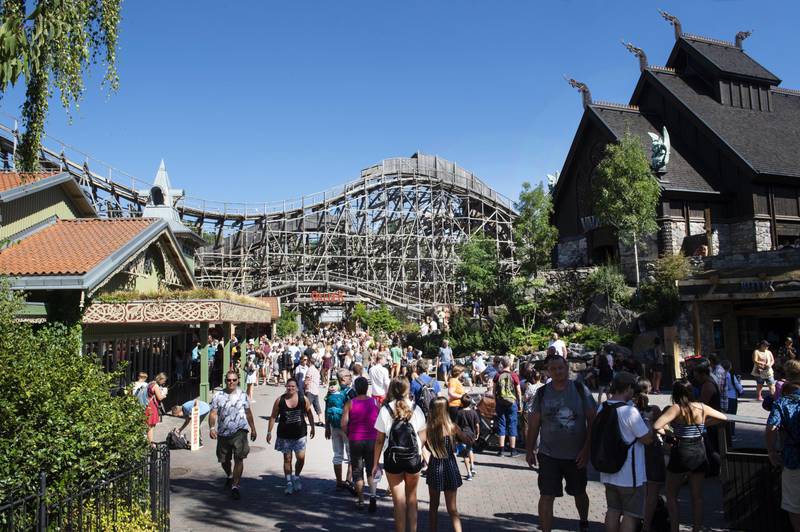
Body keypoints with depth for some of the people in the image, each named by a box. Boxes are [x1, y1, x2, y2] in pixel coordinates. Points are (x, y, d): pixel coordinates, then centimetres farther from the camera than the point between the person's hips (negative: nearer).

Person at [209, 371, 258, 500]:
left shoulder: (242, 395, 4)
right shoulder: (218, 396, 1)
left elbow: (248, 413, 13)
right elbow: (213, 413, -4)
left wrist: (253, 429, 16)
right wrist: (212, 427, -20)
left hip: (239, 431, -1)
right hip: (223, 433, 1)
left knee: (239, 459, -14)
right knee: (224, 460, 16)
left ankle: (235, 486, -7)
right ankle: (229, 476, 46)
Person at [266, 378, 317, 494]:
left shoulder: (303, 399, -3)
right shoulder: (279, 400, -6)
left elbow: (309, 413, 9)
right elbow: (273, 417, 1)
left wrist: (312, 427, 11)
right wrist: (269, 432, -1)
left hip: (300, 434, 0)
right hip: (284, 434, 0)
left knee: (301, 458, -2)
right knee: (287, 459, 6)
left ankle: (296, 477, 26)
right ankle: (289, 483, 19)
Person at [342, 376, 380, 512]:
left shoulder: (350, 403, -7)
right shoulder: (374, 402, -3)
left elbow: (343, 424, -10)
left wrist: (348, 435, 7)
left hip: (355, 440, -1)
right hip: (372, 440, 1)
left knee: (357, 471, 12)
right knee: (372, 471, 10)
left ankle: (360, 500, 18)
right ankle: (373, 495, -11)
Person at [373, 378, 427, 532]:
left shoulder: (385, 410, -8)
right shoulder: (416, 409, -3)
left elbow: (380, 440, -7)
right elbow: (422, 437, 1)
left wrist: (375, 463, 1)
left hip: (392, 459, -2)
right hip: (413, 458, 2)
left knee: (399, 501, 8)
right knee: (411, 498, 19)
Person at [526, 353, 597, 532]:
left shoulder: (581, 390, -5)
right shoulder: (542, 393, -2)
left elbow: (592, 421, -4)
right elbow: (534, 423, 3)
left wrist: (586, 449, -9)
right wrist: (529, 450, 3)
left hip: (577, 455, 0)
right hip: (548, 455, 0)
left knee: (580, 493, 20)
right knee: (546, 496, -3)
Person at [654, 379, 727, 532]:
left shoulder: (677, 408, -14)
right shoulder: (701, 407, 0)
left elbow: (656, 426, -25)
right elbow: (723, 417, 17)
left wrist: (665, 431, -5)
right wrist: (704, 424, 14)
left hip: (681, 453, -4)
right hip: (699, 454, 4)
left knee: (671, 496, 11)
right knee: (697, 497, 15)